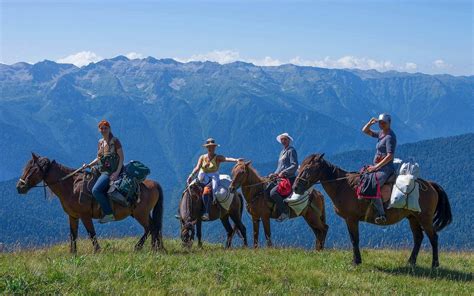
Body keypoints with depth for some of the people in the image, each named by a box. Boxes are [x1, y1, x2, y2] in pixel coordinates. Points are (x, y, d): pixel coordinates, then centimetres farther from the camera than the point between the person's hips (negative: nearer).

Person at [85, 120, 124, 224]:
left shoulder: (115, 141, -8)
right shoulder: (100, 142, 13)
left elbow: (121, 157, -10)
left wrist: (117, 172, -19)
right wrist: (88, 165, 5)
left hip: (111, 172, -9)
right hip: (102, 171, 9)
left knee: (96, 190, -26)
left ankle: (109, 214, -20)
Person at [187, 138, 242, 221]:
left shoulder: (218, 158, 3)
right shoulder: (202, 157, 12)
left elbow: (227, 159, -16)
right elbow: (197, 167, -1)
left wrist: (236, 160, -35)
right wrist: (191, 175, -19)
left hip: (213, 178, -4)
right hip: (203, 178, 4)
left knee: (207, 191, -31)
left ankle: (206, 213, -38)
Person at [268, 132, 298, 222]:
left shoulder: (291, 150, -6)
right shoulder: (282, 152, 23)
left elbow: (294, 166, -16)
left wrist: (284, 172, -24)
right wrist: (275, 174, 9)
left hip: (289, 178, -10)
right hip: (281, 178, 10)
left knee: (273, 192, -27)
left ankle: (284, 213, -25)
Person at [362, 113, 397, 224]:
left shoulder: (390, 137, -12)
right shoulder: (380, 134, 15)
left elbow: (390, 156, -19)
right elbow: (365, 131, 24)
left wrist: (376, 167, -19)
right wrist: (370, 123, 4)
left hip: (386, 168, -11)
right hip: (378, 167, 11)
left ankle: (381, 214, -29)